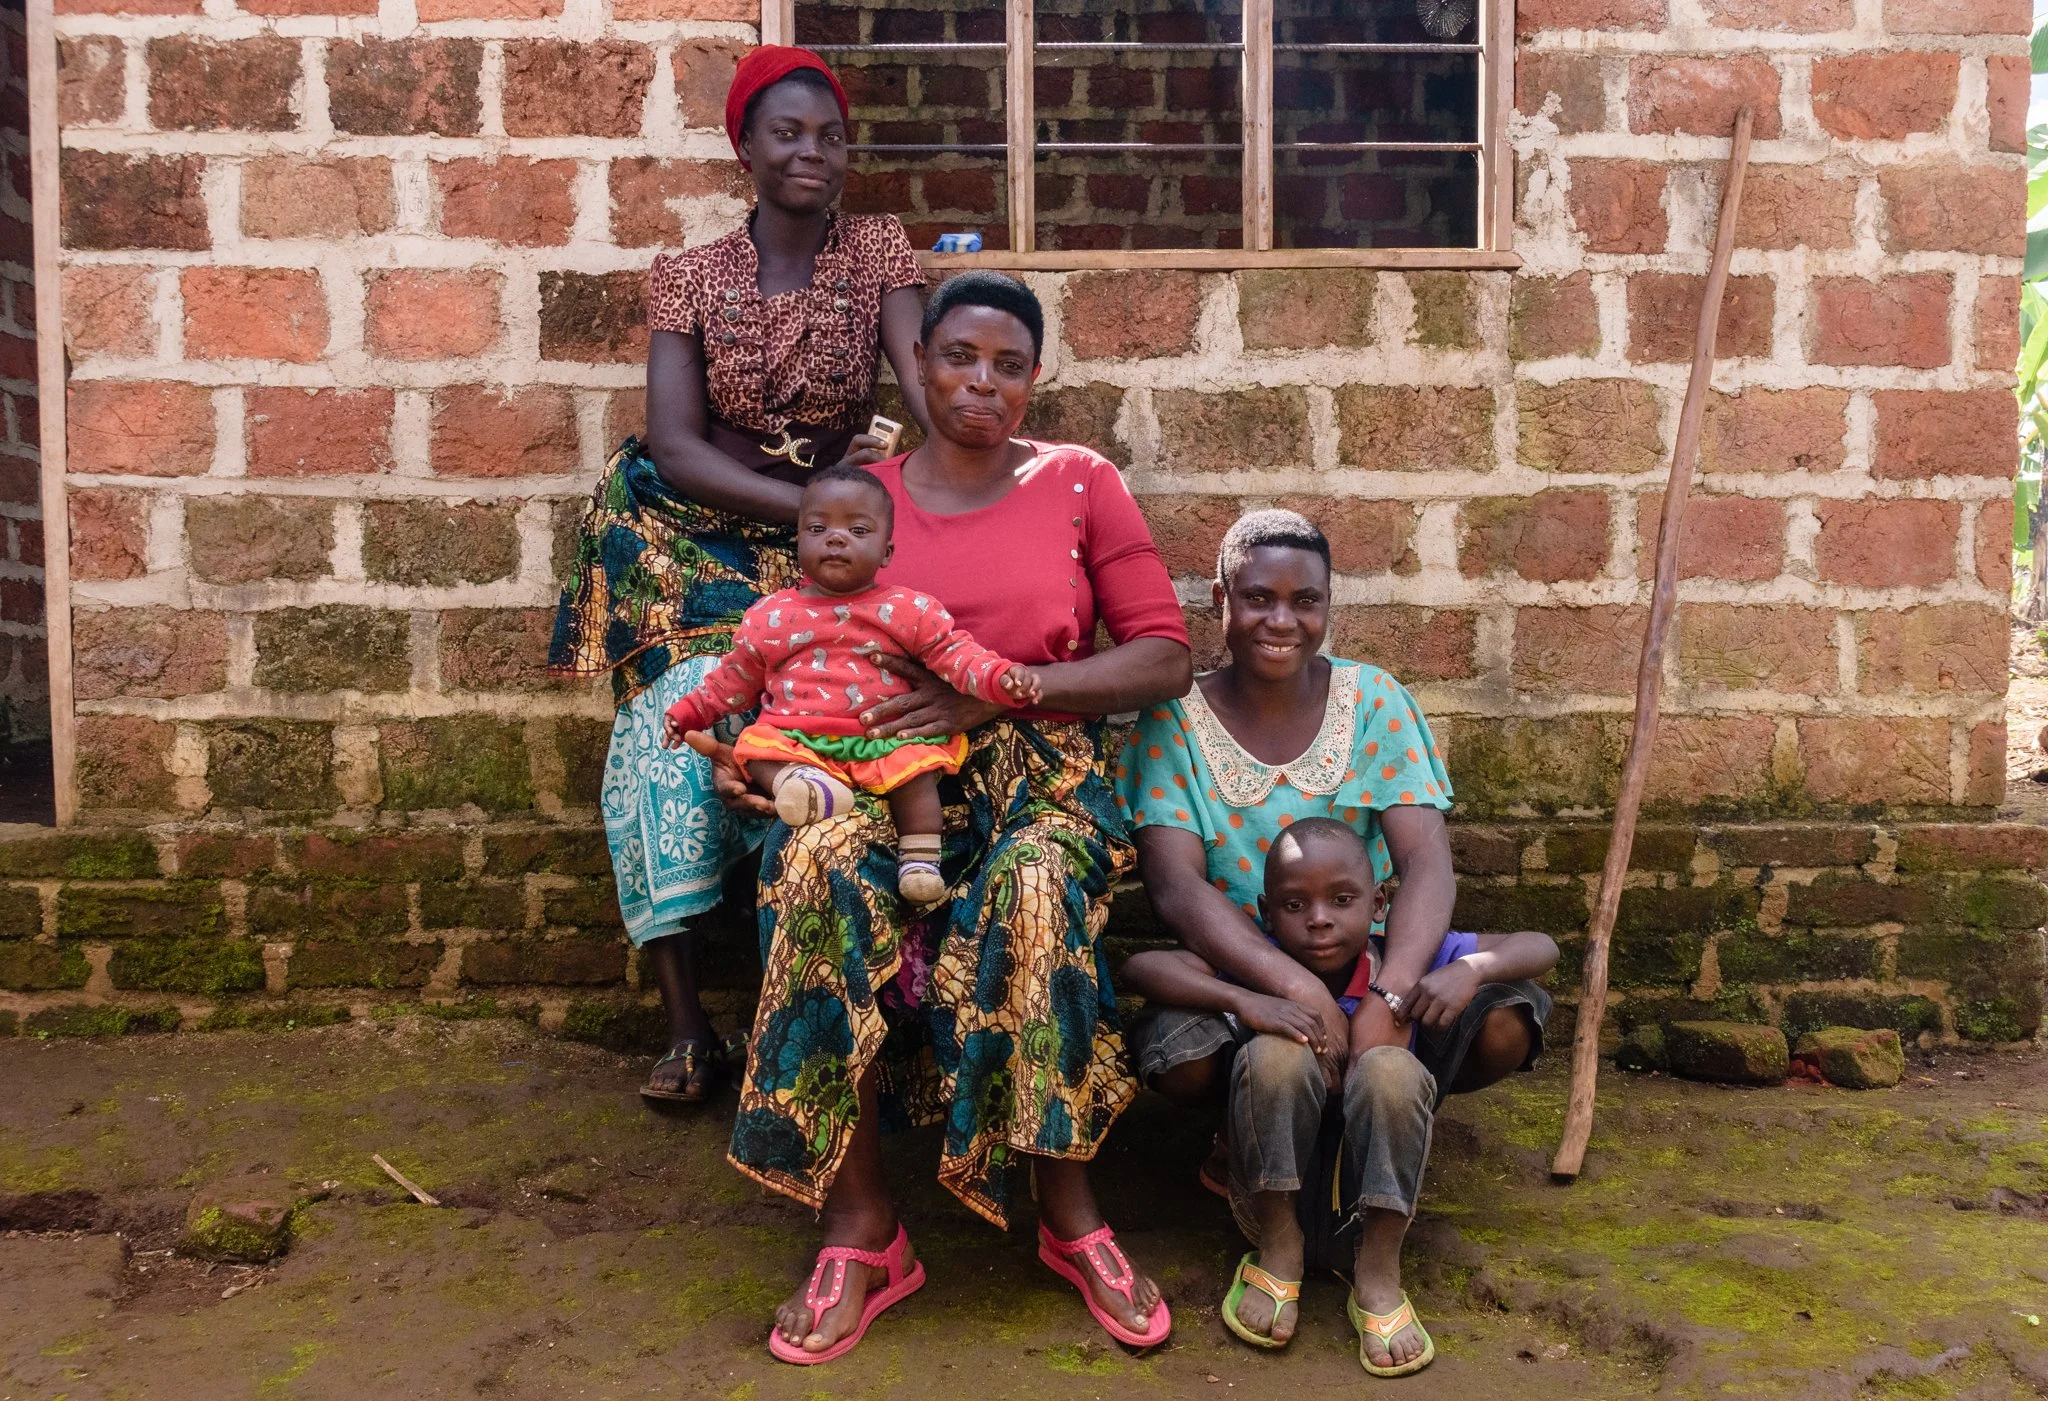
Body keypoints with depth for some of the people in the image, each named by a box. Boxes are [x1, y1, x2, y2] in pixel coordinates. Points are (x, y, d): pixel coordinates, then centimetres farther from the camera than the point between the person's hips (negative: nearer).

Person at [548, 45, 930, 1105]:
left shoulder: (879, 251, 6)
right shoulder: (691, 277, 3)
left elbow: (921, 374, -12)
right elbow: (674, 443, -8)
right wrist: (806, 505, -20)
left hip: (834, 524, 0)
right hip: (703, 528, 0)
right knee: (674, 725, -19)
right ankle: (686, 1023, -7)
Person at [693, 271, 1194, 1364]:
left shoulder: (1080, 484, 7)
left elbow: (1166, 659, 0)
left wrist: (1002, 688, -12)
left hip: (1042, 774, -1)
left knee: (1032, 893, -36)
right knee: (820, 874, -32)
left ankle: (1069, 1212, -15)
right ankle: (860, 1226, -20)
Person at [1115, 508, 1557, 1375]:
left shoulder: (1373, 702, -2)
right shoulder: (1174, 720, -7)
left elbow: (1426, 860, -13)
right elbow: (1175, 885, -19)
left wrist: (1388, 1002, -31)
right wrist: (1298, 990, -33)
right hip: (1232, 975, -2)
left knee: (1506, 1023, -25)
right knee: (1180, 1056, -34)